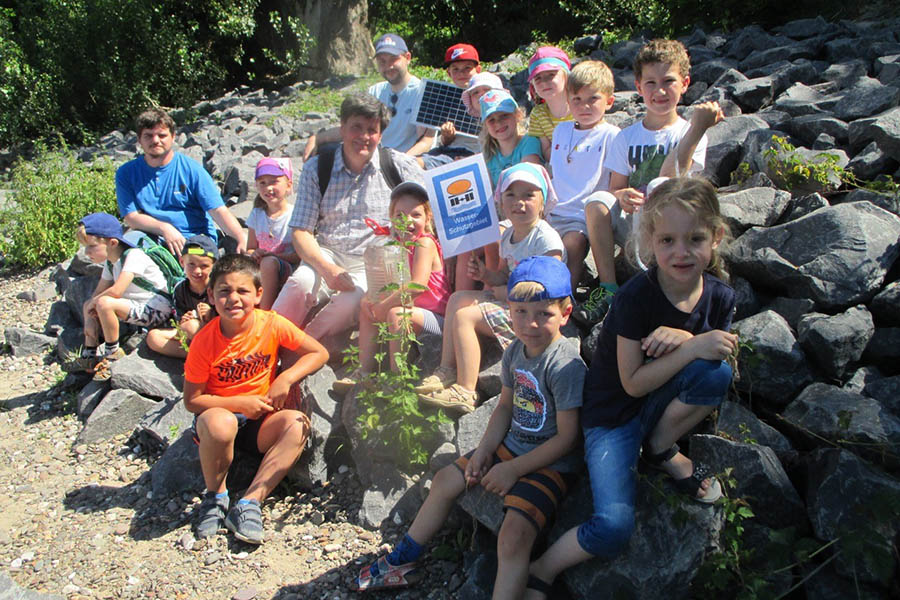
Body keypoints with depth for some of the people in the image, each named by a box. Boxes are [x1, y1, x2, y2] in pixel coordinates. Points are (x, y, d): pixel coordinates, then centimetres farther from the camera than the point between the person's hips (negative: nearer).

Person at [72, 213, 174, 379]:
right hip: (137, 307, 10)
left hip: (157, 311, -10)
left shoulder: (133, 256, -21)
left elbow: (116, 291, -30)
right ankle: (90, 355, 15)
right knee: (88, 305, 16)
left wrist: (94, 302, -12)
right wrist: (90, 319, -1)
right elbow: (99, 291, 13)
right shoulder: (111, 262, 9)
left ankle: (113, 353, -12)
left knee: (104, 303, -29)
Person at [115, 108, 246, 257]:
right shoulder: (126, 173, 8)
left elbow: (218, 210, -7)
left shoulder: (192, 169, 1)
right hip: (154, 240, 1)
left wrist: (241, 240, -23)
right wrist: (164, 228, -19)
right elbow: (131, 216, 0)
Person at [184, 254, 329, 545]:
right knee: (220, 424, -37)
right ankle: (215, 496, -9)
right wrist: (241, 403, -21)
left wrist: (285, 378, -18)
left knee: (297, 424, -28)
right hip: (219, 411, -2)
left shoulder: (272, 324, -11)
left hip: (260, 422, 2)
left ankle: (249, 502, -25)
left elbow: (319, 353, -4)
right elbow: (192, 400, -10)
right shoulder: (204, 341, -14)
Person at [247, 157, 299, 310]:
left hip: (288, 271, -4)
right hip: (261, 270, 4)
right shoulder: (256, 214, 11)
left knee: (269, 263, -36)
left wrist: (274, 255, -22)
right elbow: (250, 248, 15)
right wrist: (253, 254, -10)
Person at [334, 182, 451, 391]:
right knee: (367, 309, 12)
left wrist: (383, 306, -20)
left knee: (396, 313, -32)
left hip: (437, 319, -10)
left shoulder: (425, 243, -17)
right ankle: (365, 370, 5)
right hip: (413, 311, 10)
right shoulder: (397, 244, 9)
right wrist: (368, 298, -6)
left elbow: (418, 286, -29)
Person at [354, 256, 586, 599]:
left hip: (550, 464, -8)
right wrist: (484, 451, -1)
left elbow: (567, 438, -22)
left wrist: (513, 469, -19)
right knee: (447, 480, 13)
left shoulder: (566, 365, -25)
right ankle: (401, 563, 30)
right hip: (512, 445, 9)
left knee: (514, 535, -28)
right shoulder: (515, 351, -1)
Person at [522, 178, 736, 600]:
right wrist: (694, 348, -31)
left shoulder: (719, 296, -7)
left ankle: (661, 449, 0)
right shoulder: (636, 297, -23)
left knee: (717, 373, -27)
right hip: (612, 415, -5)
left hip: (661, 404, 5)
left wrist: (683, 338, -24)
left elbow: (717, 361, -4)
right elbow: (633, 383, -21)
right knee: (613, 527, -26)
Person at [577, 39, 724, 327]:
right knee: (597, 200, -27)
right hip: (630, 226, 4)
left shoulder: (690, 134, 1)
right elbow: (616, 187, 7)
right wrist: (621, 196, -19)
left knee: (659, 191, -33)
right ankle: (608, 289, -23)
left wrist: (697, 127, -27)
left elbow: (669, 184, -18)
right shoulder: (627, 137, 10)